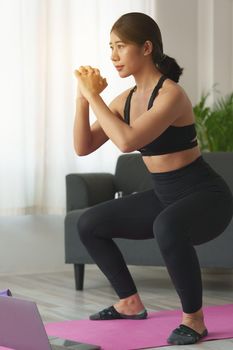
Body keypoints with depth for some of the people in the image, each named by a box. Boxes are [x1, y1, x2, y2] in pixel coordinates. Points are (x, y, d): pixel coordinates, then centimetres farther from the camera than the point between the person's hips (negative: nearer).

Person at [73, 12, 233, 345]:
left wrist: (94, 96, -27)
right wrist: (83, 99, -11)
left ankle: (194, 318, -21)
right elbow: (83, 147, 2)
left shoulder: (171, 94, -24)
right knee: (89, 224, 13)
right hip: (165, 196, 9)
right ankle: (130, 303, 24)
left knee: (167, 226, -42)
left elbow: (127, 141, -36)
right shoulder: (125, 99, 2)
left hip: (206, 196, -9)